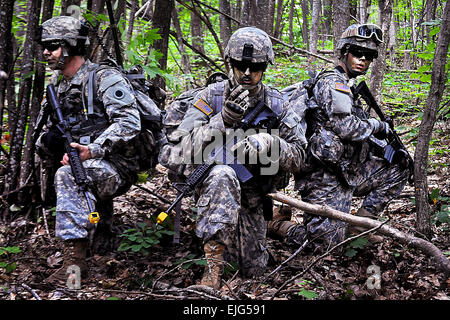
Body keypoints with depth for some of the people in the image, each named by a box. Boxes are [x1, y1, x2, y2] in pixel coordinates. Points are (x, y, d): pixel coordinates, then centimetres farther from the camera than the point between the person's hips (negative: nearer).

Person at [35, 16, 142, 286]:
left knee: (68, 175, -34)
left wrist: (94, 150, -29)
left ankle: (75, 260, -38)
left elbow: (129, 123, -20)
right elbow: (49, 132, 23)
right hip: (84, 165, 10)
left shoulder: (105, 79, -8)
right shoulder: (59, 87, 17)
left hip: (116, 168, -10)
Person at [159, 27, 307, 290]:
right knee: (222, 175, -40)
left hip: (252, 195, 3)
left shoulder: (276, 104, -1)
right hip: (214, 183, -3)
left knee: (254, 269, 7)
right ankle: (214, 264, -37)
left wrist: (269, 143, -25)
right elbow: (183, 146, -18)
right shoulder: (212, 96, -9)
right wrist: (224, 120, -31)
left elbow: (298, 158, -4)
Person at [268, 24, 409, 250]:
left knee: (397, 170, 14)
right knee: (327, 242, -12)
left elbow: (359, 137, 23)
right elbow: (348, 129, -24)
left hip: (347, 170, 10)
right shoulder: (333, 83, -13)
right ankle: (275, 222, 10)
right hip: (325, 178, -10)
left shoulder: (349, 87, 19)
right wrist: (378, 126, -7)